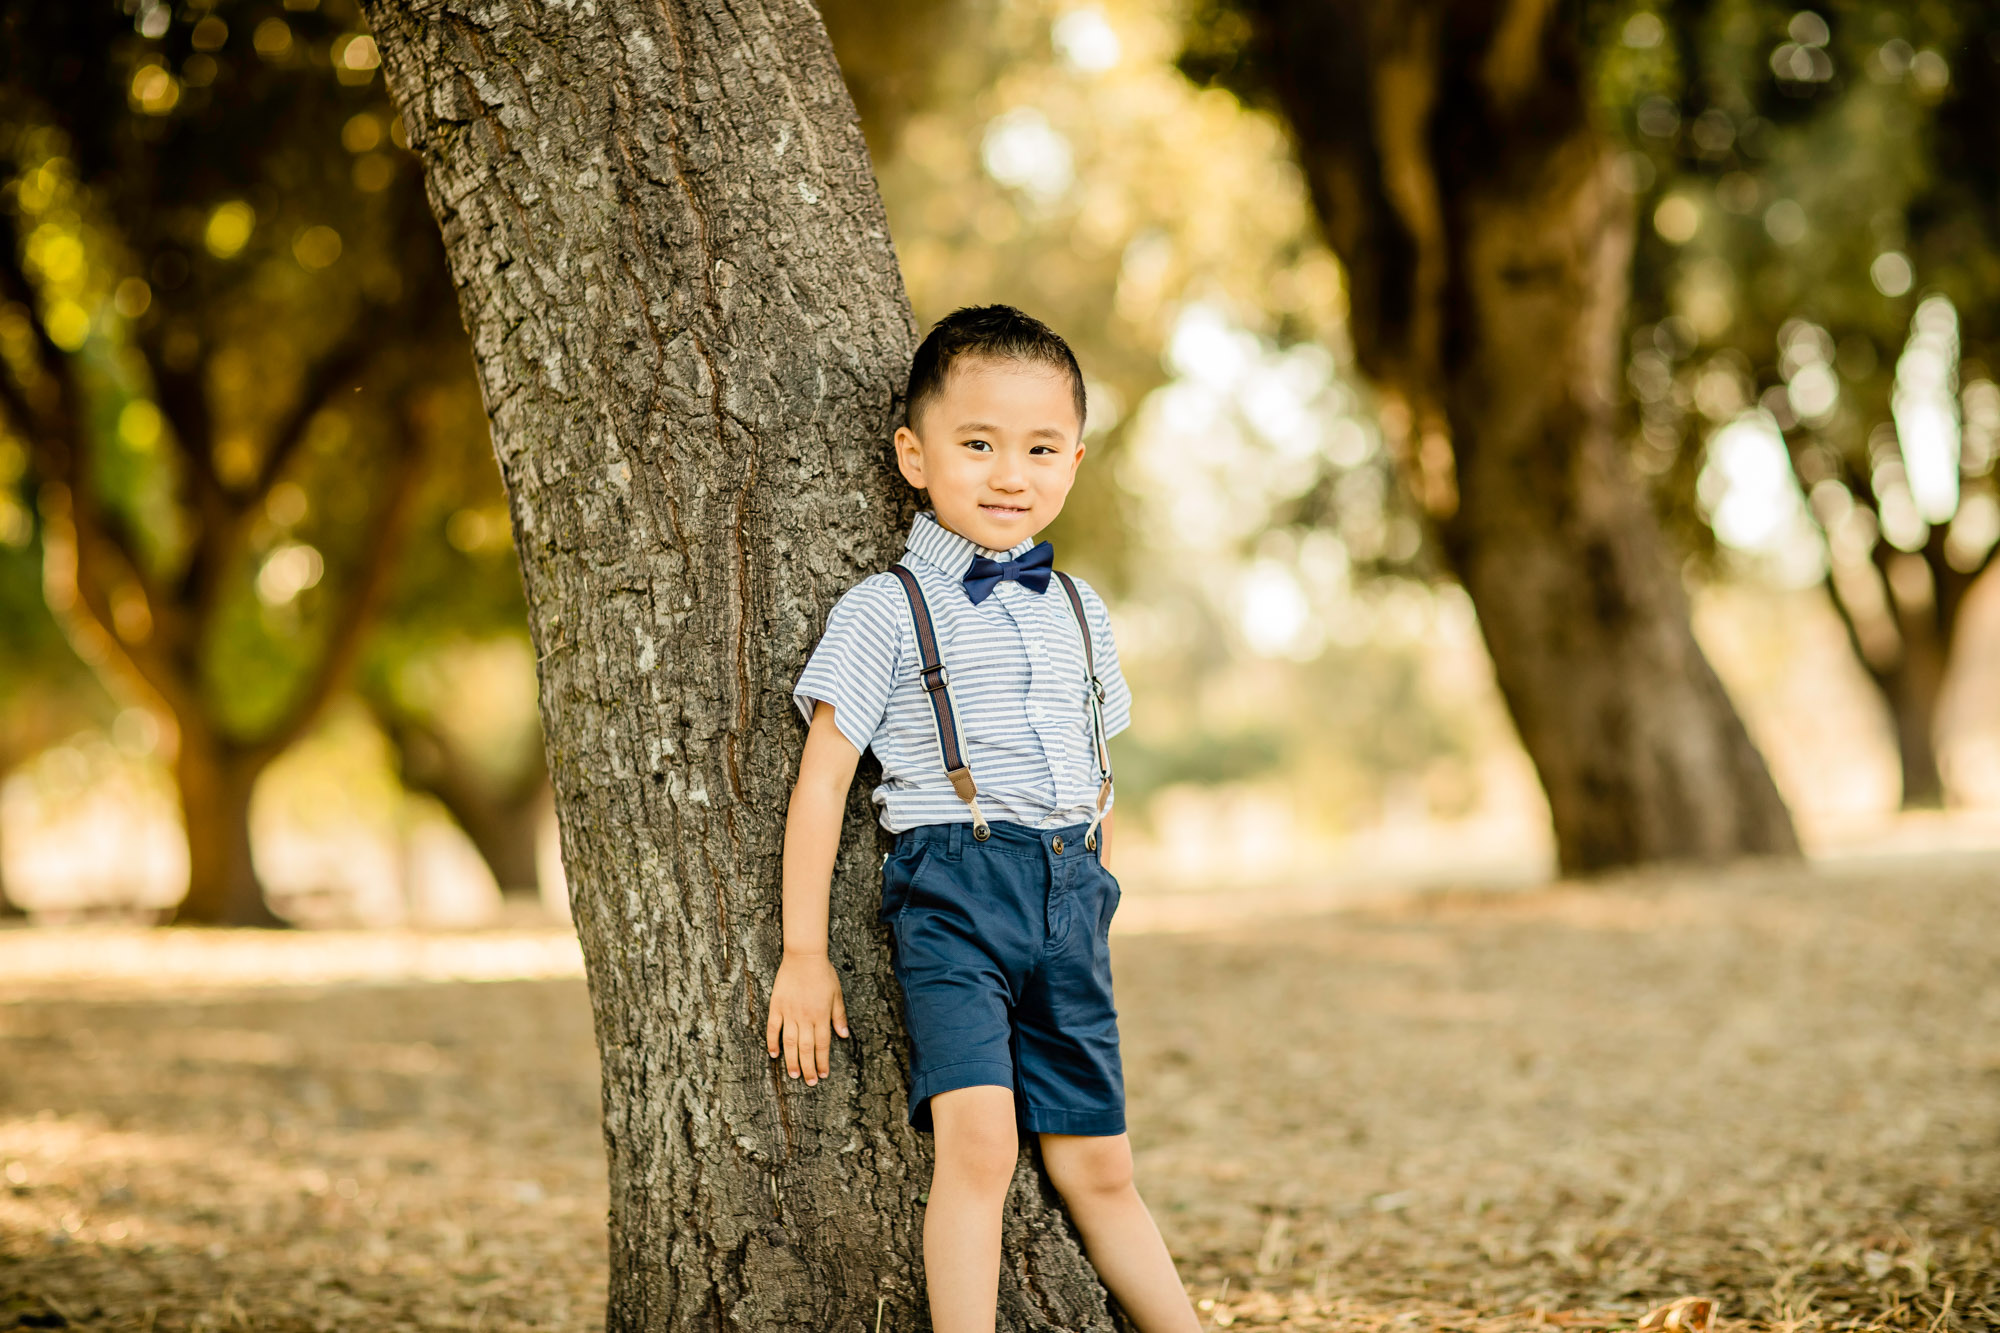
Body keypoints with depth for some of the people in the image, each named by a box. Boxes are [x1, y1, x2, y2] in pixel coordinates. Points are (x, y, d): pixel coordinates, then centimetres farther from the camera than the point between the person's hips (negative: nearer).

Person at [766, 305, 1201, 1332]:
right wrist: (803, 955, -6)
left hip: (1070, 901, 5)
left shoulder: (1079, 612, 16)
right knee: (977, 1140, -22)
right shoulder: (886, 611, -1)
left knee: (1096, 1168, 9)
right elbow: (821, 782, -3)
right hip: (951, 892, -5)